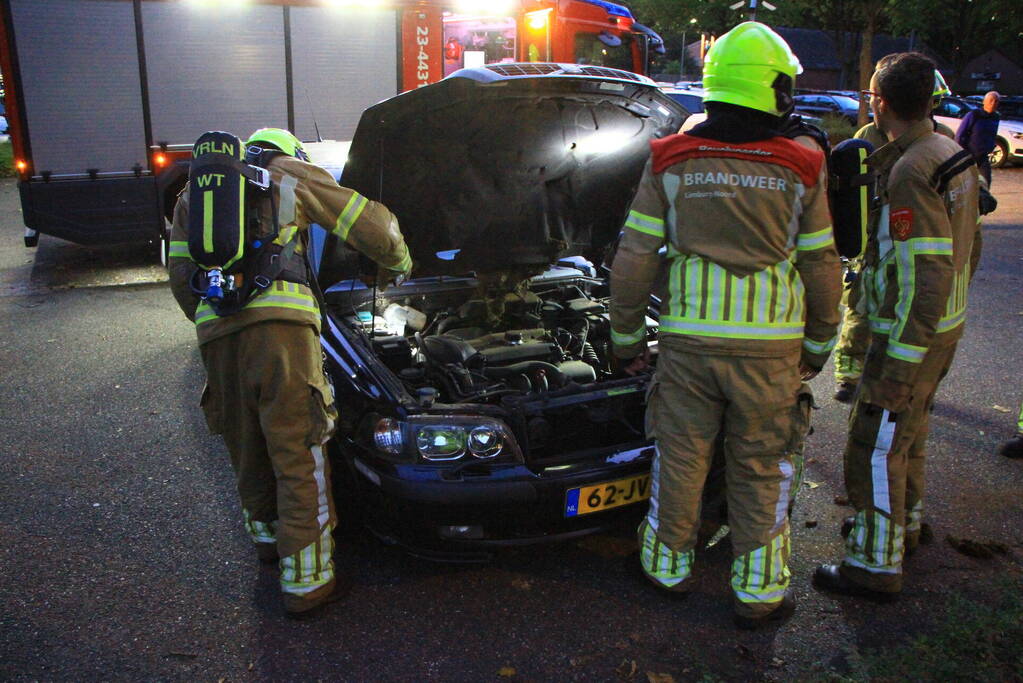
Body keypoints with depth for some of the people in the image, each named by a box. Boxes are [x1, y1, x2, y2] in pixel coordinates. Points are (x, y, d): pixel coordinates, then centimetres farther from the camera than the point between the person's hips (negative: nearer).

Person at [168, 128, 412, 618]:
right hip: (278, 321, -5)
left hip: (215, 331, 5)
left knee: (247, 445, 23)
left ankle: (267, 535, 43)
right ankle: (306, 583, 8)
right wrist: (397, 263, 35)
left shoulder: (195, 192, 31)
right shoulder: (292, 173, 18)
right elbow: (373, 226, 16)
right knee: (300, 456, 1)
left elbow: (181, 275, 23)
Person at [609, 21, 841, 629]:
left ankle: (669, 564, 32)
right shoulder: (800, 168, -2)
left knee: (680, 460, 14)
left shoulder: (670, 161, -1)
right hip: (771, 348, 0)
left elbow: (634, 260, -1)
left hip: (688, 341, 1)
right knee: (761, 471, 12)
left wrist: (627, 337, 8)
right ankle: (761, 592, 24)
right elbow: (821, 267, 3)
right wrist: (819, 345, 16)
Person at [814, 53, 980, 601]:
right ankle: (906, 524, 43)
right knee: (907, 431, 25)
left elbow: (926, 277, -27)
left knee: (876, 446, 0)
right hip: (947, 325, 10)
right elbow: (965, 250, 15)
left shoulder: (910, 172, -24)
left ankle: (876, 565, 11)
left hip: (910, 334, -10)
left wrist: (899, 366, -24)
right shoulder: (952, 154, 7)